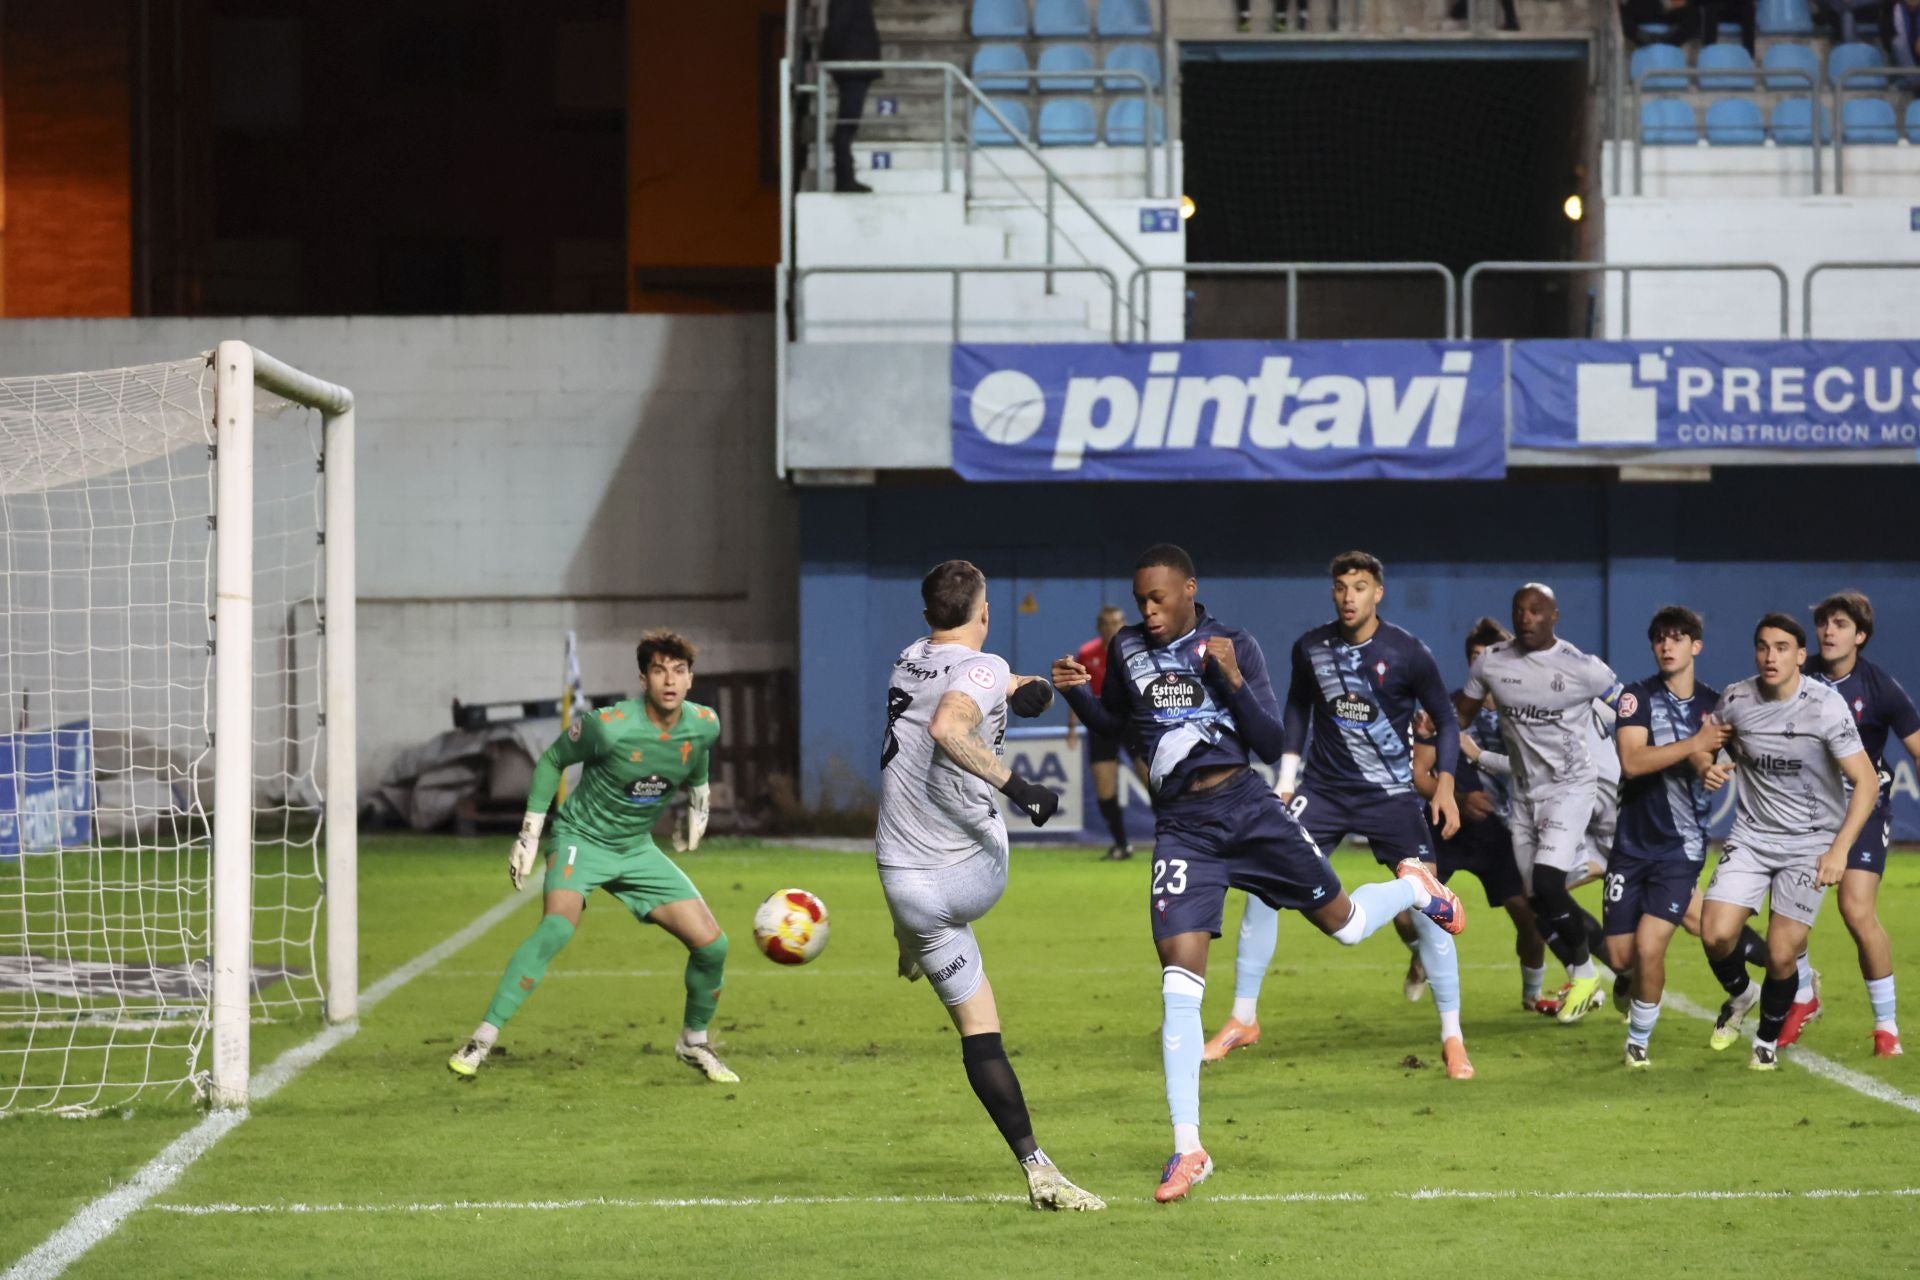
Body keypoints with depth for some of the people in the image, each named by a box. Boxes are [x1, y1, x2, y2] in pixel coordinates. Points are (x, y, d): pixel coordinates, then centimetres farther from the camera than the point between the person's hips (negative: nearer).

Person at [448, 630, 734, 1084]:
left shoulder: (704, 725, -10)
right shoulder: (610, 726, -24)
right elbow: (552, 760, -7)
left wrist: (696, 809, 25)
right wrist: (530, 833, -6)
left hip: (637, 849, 5)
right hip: (581, 838, -5)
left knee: (711, 945, -4)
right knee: (557, 927, -33)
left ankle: (694, 1042, 23)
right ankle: (481, 1040, -30)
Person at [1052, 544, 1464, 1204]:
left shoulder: (1235, 647, -2)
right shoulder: (1127, 649, 5)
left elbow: (1271, 745, -4)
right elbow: (1114, 725, 22)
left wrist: (1232, 679, -18)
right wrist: (1076, 693, 2)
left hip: (1247, 808, -1)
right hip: (1181, 827, 1)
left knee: (1344, 923, 9)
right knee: (1179, 982, -12)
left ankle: (1415, 888, 48)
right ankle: (1188, 1149, -8)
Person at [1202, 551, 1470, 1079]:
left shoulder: (1407, 652, -11)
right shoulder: (1311, 648, -2)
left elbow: (1444, 717, -1)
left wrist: (1444, 783, -13)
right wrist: (1287, 777, 8)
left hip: (1390, 794, -3)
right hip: (1323, 788, 3)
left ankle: (1452, 1038, 3)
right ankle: (1242, 1020, 6)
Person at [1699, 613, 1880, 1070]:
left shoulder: (1826, 706, -16)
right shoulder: (1736, 699, -5)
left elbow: (1866, 782, -16)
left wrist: (1839, 850, -26)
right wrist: (1707, 769, -7)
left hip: (1809, 844, -3)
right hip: (1750, 837, 3)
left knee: (1781, 955, -7)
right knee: (1716, 935, -13)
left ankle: (1768, 1038, 22)